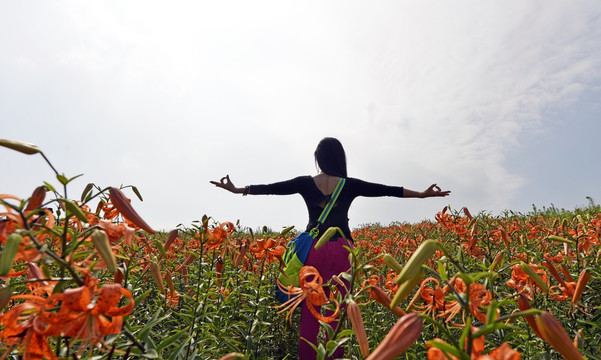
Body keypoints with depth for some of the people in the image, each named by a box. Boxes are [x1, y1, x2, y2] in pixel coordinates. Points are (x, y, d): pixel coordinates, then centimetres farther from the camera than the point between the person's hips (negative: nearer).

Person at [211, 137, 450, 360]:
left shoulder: (305, 183, 1)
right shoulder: (350, 185, 1)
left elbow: (271, 188, 4)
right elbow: (387, 190, 4)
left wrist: (238, 190, 13)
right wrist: (422, 194, 12)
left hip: (314, 248, 0)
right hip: (340, 250, 0)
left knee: (309, 310, 9)